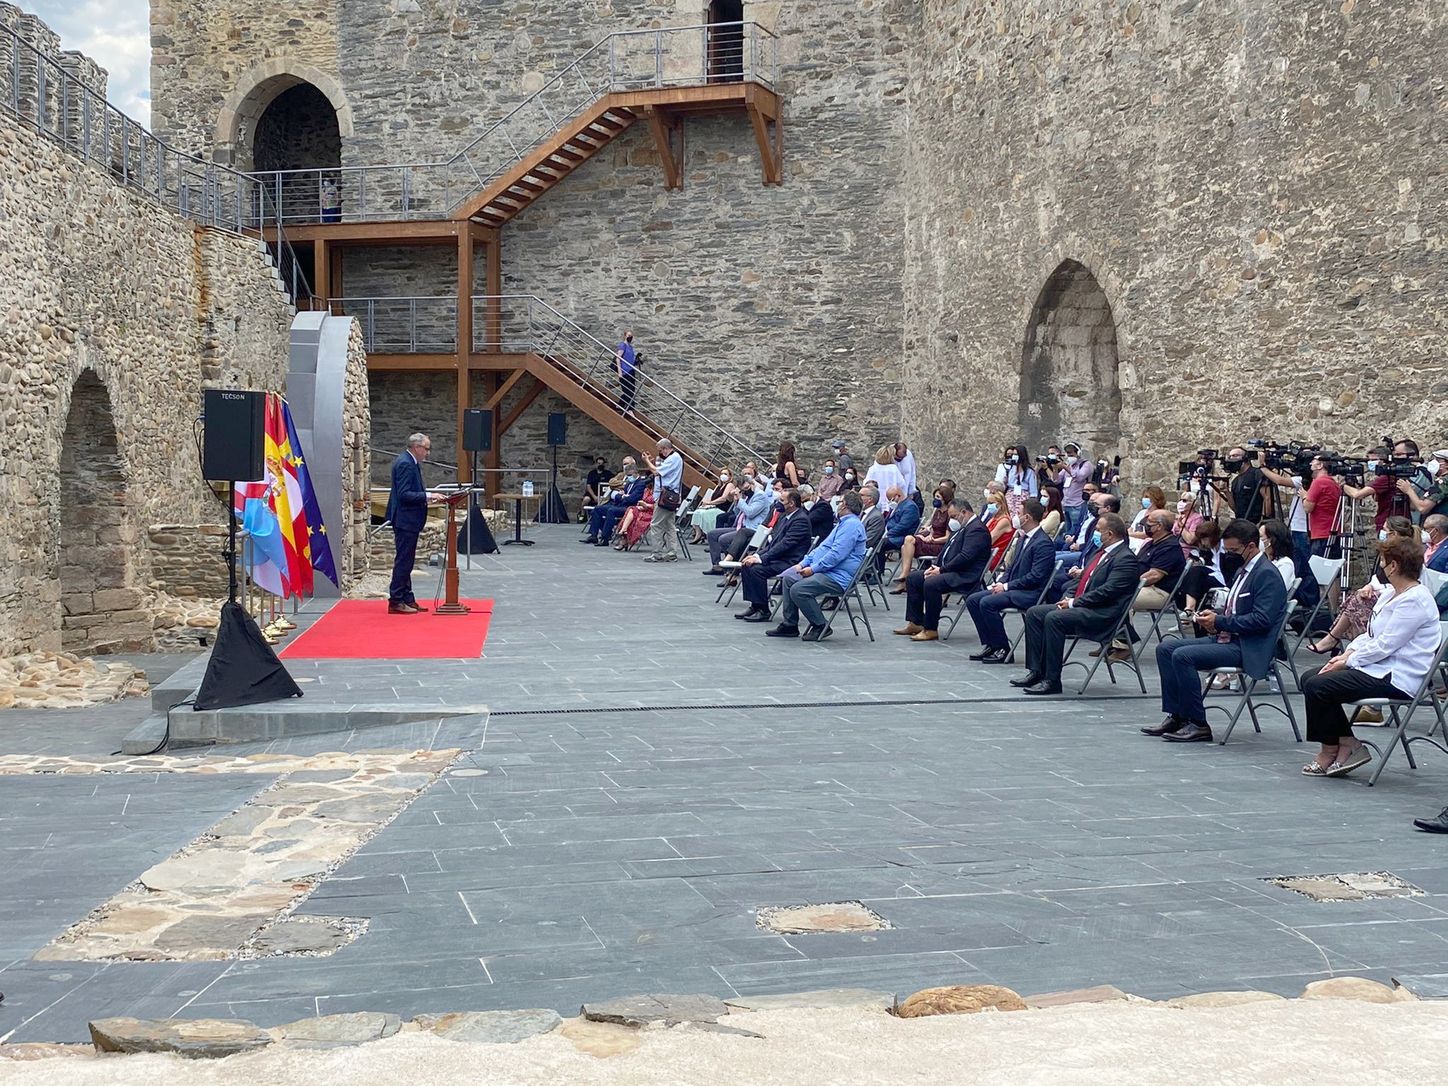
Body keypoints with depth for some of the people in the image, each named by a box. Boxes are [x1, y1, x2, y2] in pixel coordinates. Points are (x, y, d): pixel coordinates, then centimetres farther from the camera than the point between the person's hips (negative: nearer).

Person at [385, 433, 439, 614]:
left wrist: (427, 499, 10)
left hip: (408, 520, 11)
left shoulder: (409, 462, 14)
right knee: (403, 561, -6)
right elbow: (404, 494, -24)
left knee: (405, 561, 13)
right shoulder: (405, 464, -18)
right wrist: (426, 496, -24)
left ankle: (407, 599, 19)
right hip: (405, 520, -11)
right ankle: (396, 601, -3)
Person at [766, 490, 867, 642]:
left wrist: (813, 569, -17)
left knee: (798, 590, -24)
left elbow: (836, 554, -23)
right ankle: (789, 625, 10)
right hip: (827, 570, 11)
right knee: (789, 578, 10)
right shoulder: (844, 523, 21)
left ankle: (820, 626, -8)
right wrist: (804, 563, 11)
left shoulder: (851, 524, -15)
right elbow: (824, 546, 22)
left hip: (839, 577, -11)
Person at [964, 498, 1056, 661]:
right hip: (1013, 588, 10)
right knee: (972, 600, 0)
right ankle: (989, 644, 2)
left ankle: (1003, 649, -15)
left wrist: (1007, 586, -17)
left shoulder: (1043, 543, -15)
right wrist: (1001, 582, 1)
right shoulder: (1025, 538, 15)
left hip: (1030, 593, -10)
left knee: (987, 603, -27)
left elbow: (1036, 577, -21)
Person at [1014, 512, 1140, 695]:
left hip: (1101, 615, -10)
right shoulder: (1101, 552, 19)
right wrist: (1069, 598, 5)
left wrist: (1074, 603, -16)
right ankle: (1035, 672, -4)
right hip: (1080, 606, 10)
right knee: (1034, 613, -2)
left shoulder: (1126, 559, -12)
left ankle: (1052, 681, -25)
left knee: (1054, 618, -30)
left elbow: (1107, 591, -20)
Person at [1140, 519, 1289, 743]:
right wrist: (1214, 618, 2)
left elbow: (1262, 620, -22)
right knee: (1165, 648, 1)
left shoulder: (1267, 574, -13)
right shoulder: (1244, 570, 17)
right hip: (1228, 638, 10)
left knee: (1182, 655, -25)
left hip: (1247, 648, -10)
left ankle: (1198, 725, -15)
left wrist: (1219, 622, -18)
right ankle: (1176, 716, 0)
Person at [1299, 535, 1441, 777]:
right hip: (1378, 667, 11)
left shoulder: (1415, 600, -19)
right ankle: (1348, 744, 2)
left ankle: (1330, 750, 1)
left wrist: (1348, 661, -13)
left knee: (1316, 686, -18)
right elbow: (1371, 634, 17)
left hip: (1398, 679, -11)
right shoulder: (1391, 593, 14)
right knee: (1309, 679, 2)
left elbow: (1385, 645, -21)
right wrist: (1348, 652, 1)